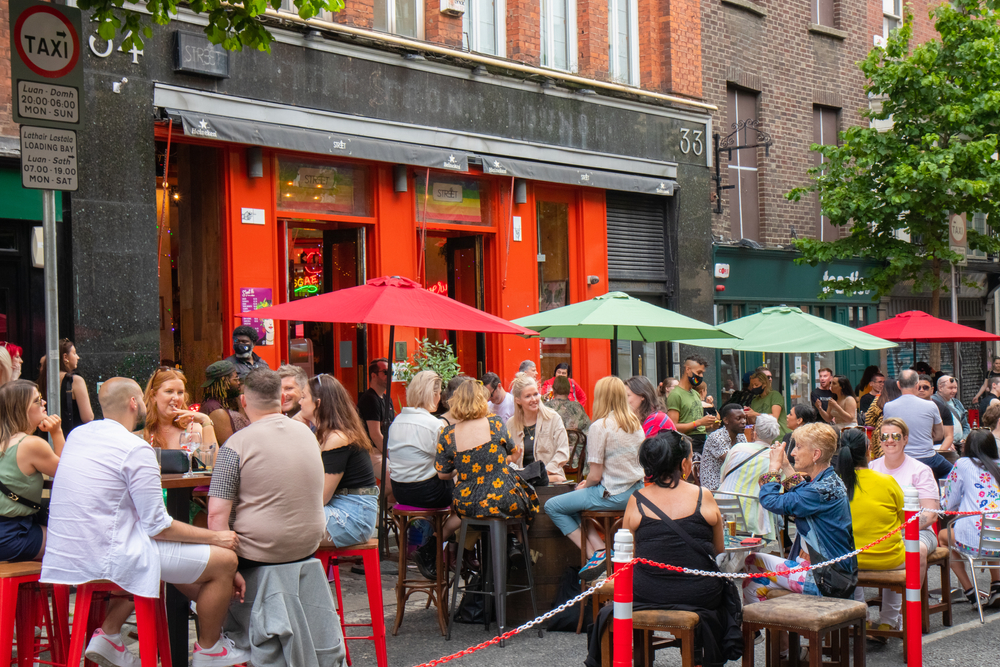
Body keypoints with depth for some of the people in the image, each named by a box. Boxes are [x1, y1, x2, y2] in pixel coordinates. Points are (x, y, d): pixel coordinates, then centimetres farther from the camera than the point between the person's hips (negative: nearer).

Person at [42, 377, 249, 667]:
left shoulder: (78, 434, 9)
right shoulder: (135, 449, -15)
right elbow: (158, 526, -13)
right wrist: (215, 536, -2)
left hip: (64, 554, 9)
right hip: (104, 560, -9)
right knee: (225, 559, -1)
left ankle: (108, 634, 23)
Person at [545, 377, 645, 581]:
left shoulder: (600, 426, -16)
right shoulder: (635, 423, 6)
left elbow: (595, 476, -17)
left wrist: (584, 486, 7)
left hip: (612, 495, -8)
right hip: (635, 491, 8)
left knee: (552, 507, 4)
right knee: (572, 502, 25)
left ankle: (596, 553, -2)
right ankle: (597, 547, 9)